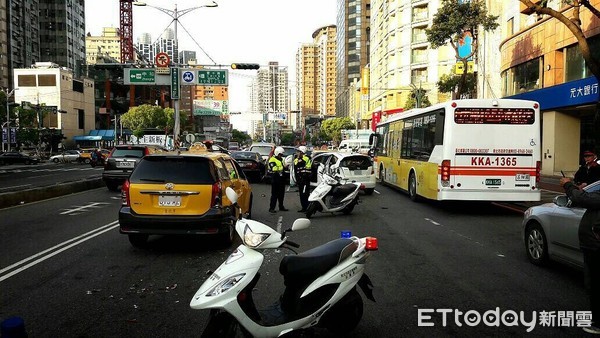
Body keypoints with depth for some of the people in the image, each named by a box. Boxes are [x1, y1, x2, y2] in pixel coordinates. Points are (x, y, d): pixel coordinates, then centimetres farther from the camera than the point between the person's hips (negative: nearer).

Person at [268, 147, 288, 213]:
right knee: (274, 194, -7)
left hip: (281, 178, 8)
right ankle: (271, 208, -4)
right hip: (275, 179, -8)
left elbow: (284, 167, 27)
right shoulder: (272, 160, -9)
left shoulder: (281, 159, 19)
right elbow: (274, 169, -20)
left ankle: (281, 207, 23)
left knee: (281, 194, 13)